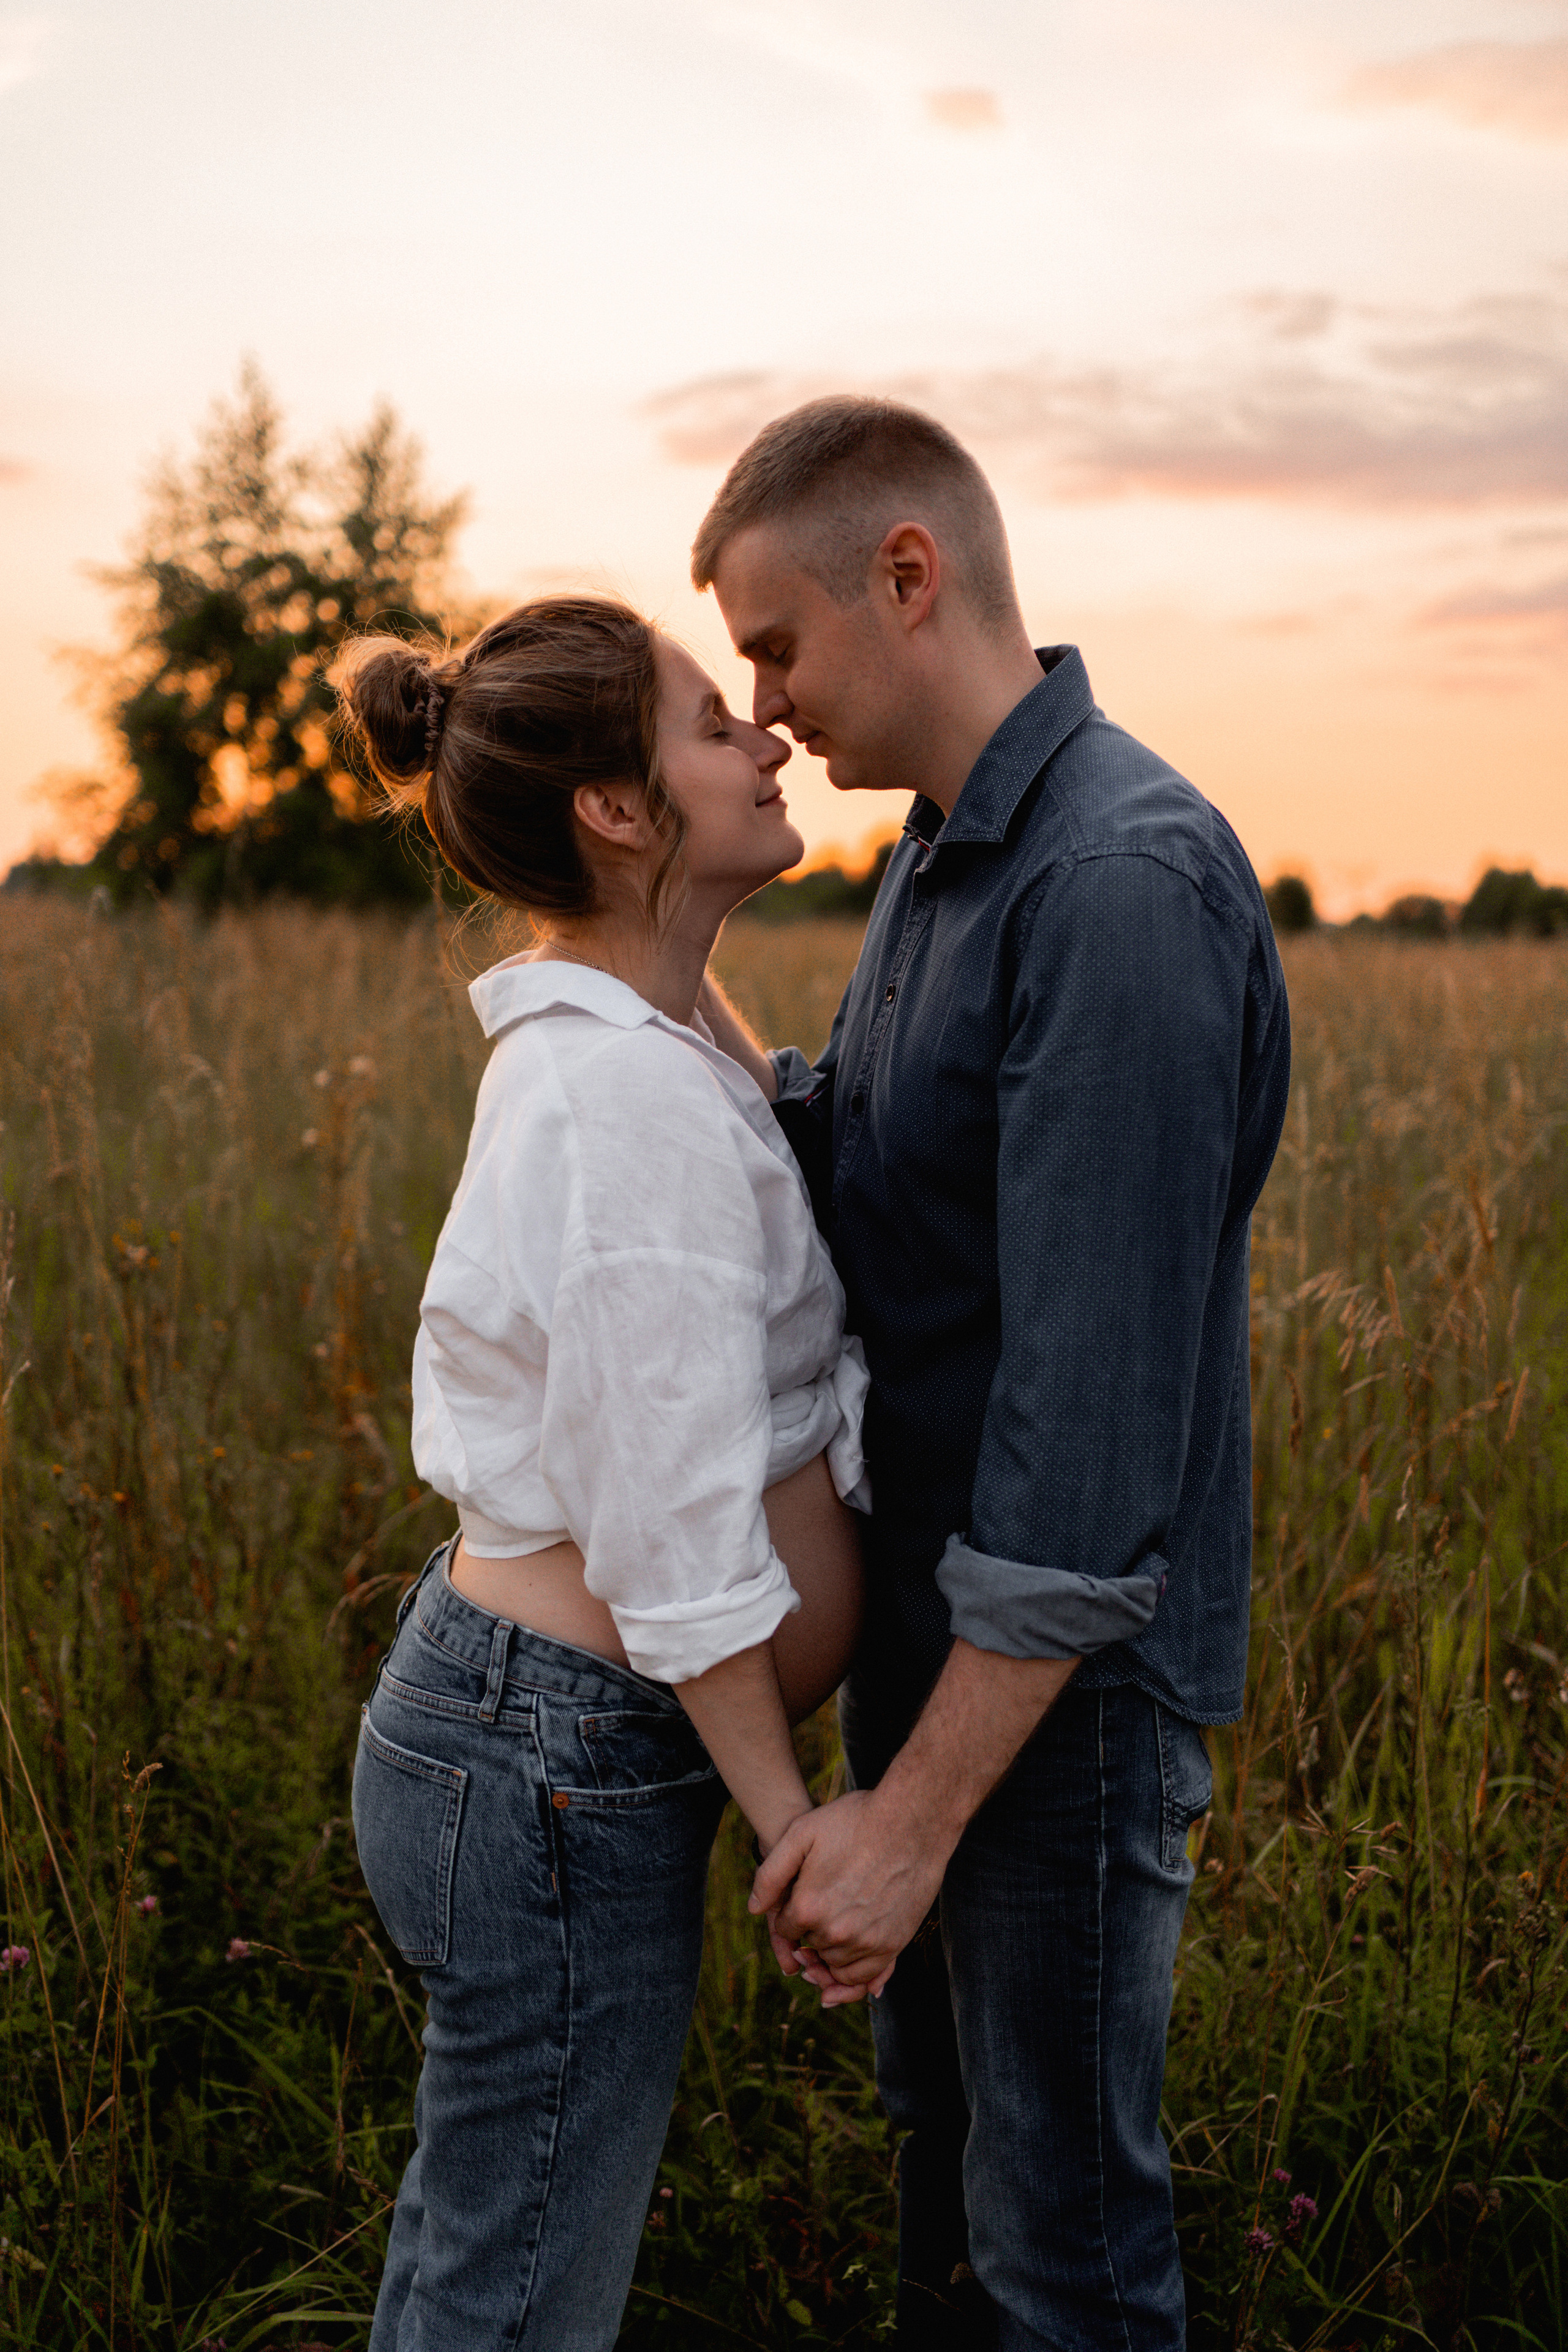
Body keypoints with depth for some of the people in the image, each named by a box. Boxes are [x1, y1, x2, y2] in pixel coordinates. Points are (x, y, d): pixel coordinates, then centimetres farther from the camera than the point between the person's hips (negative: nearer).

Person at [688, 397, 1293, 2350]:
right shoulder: (941, 859, 8)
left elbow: (1099, 1392, -27)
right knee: (942, 2115, 26)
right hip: (926, 1622, 9)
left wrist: (917, 1812, -24)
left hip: (1063, 1672, -9)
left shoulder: (1126, 886, -24)